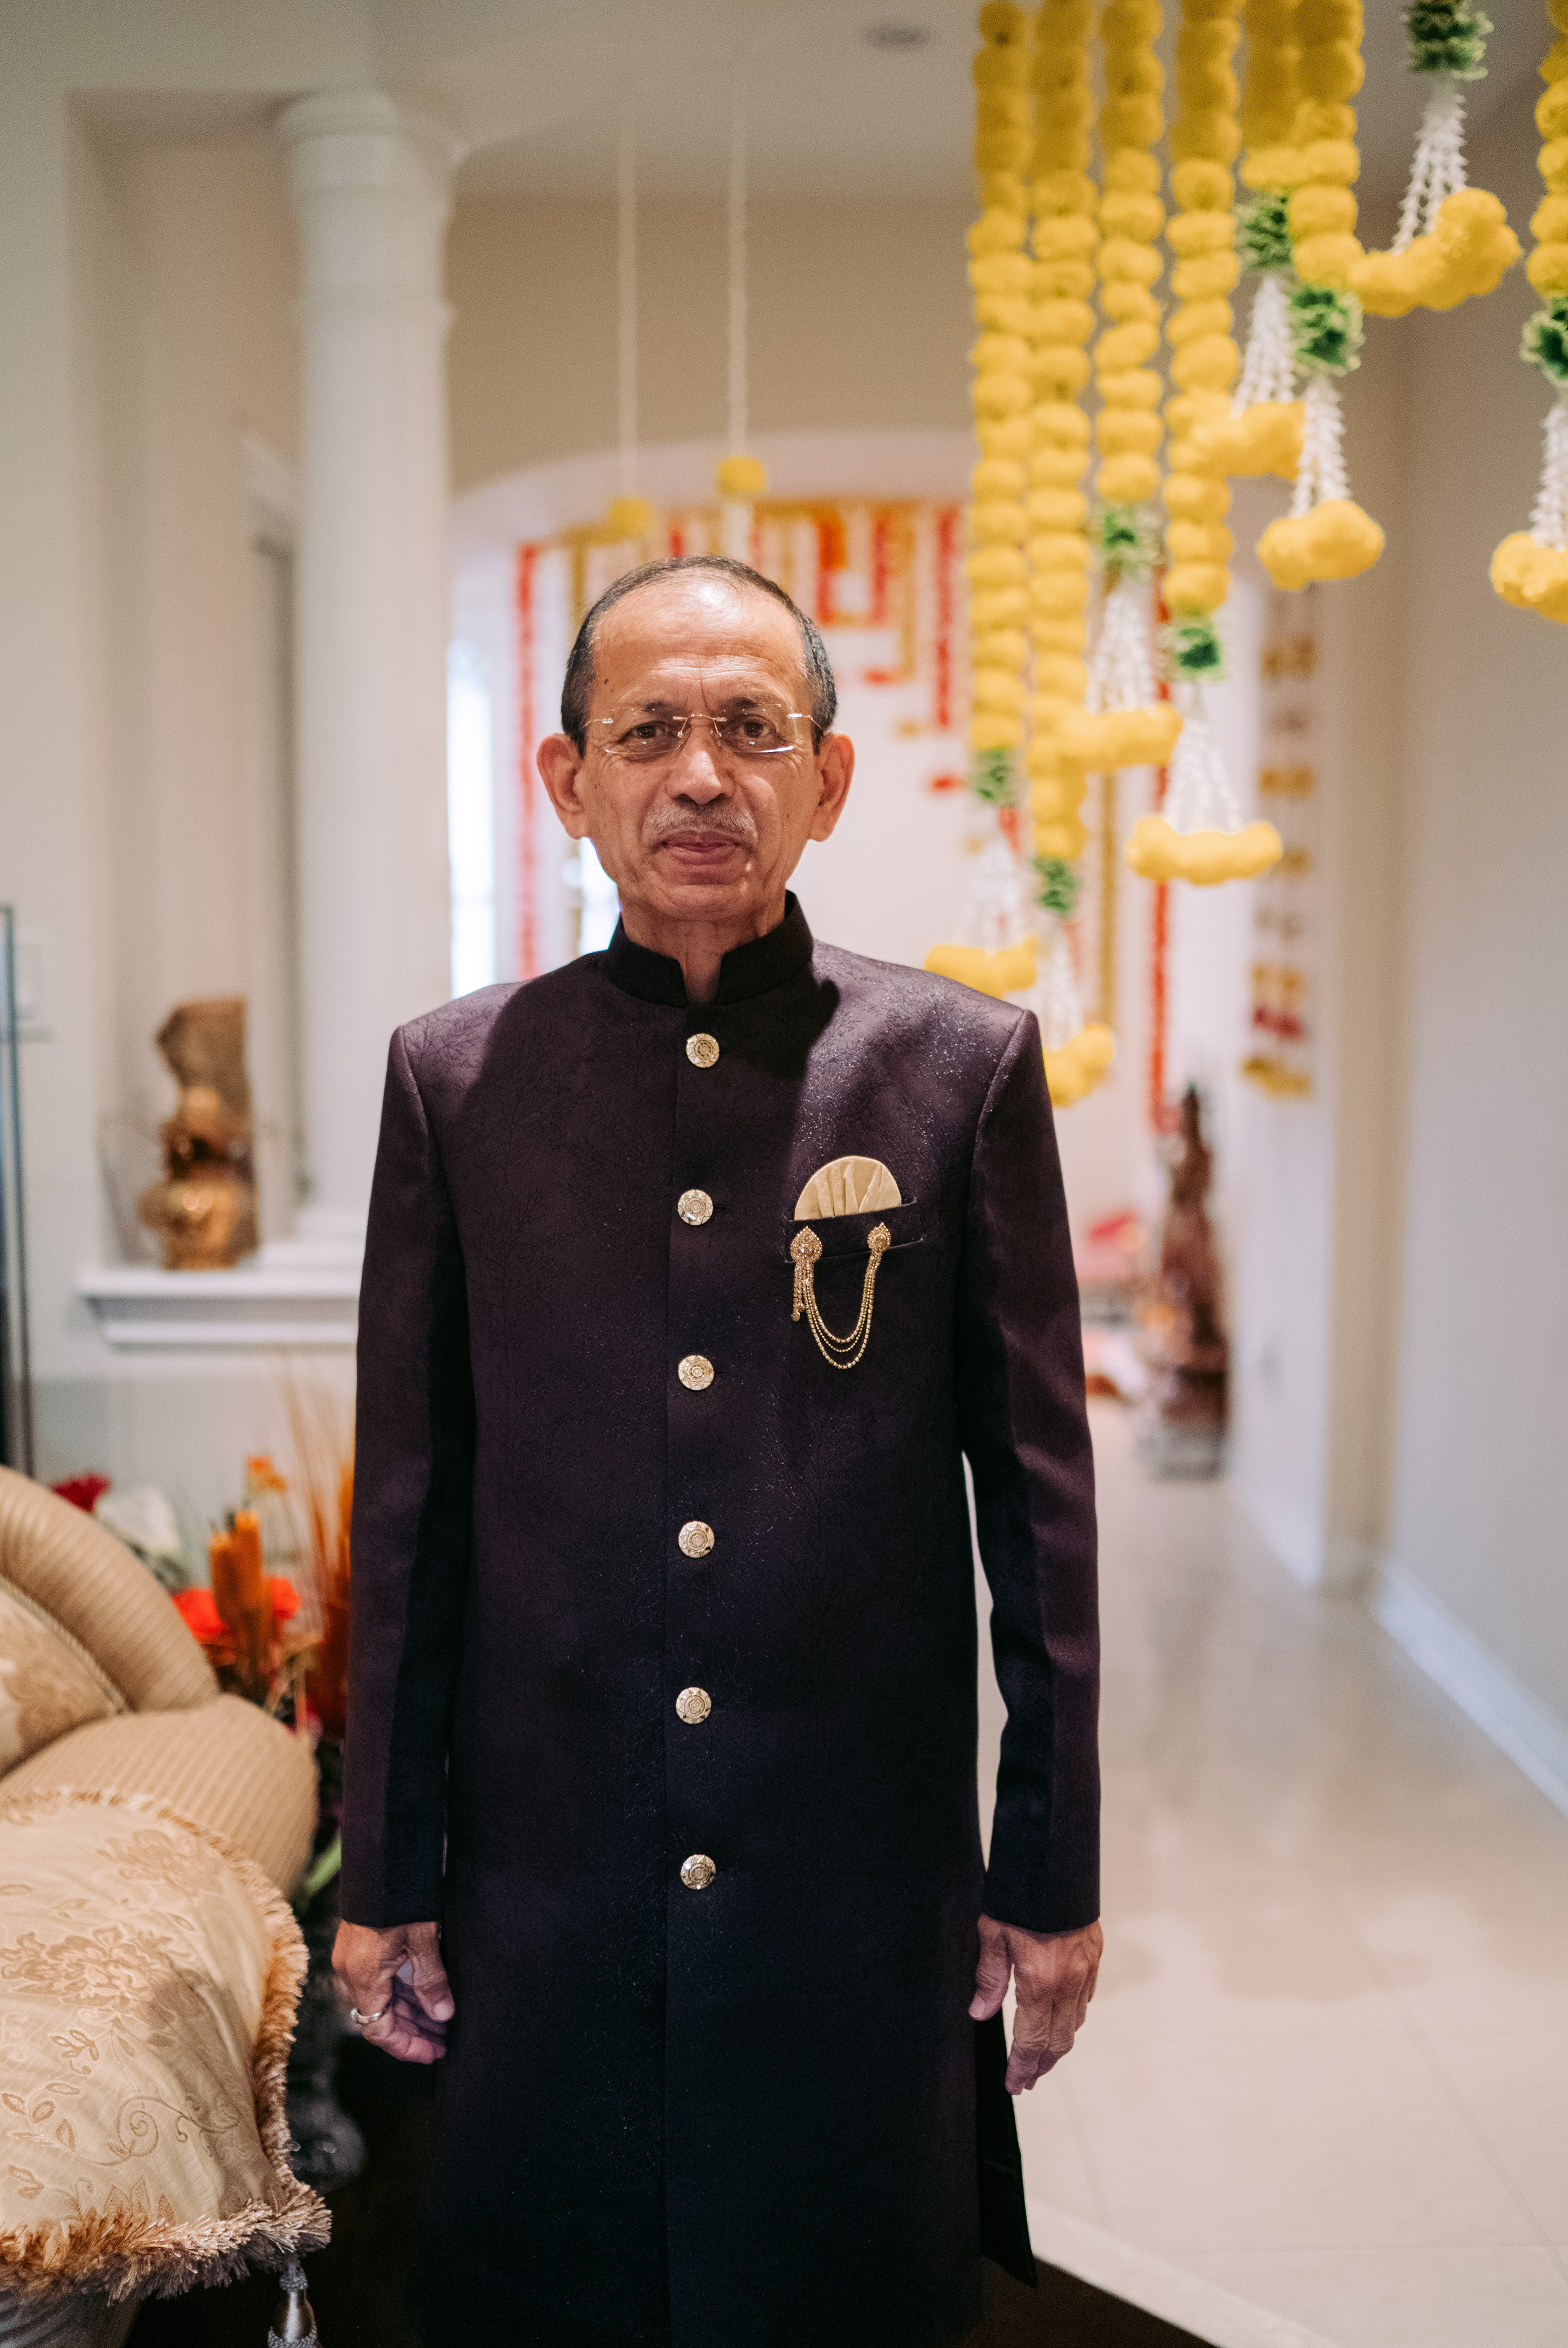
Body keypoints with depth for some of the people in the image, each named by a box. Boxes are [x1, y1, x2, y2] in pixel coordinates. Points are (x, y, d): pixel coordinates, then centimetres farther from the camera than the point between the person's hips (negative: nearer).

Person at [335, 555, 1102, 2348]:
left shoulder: (963, 1065, -4)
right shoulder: (453, 1078, -1)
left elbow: (1038, 1493, -1)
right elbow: (409, 1506, 3)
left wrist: (1053, 1873, 1)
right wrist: (383, 1876, 6)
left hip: (869, 1885, 0)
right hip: (544, 1886, 1)